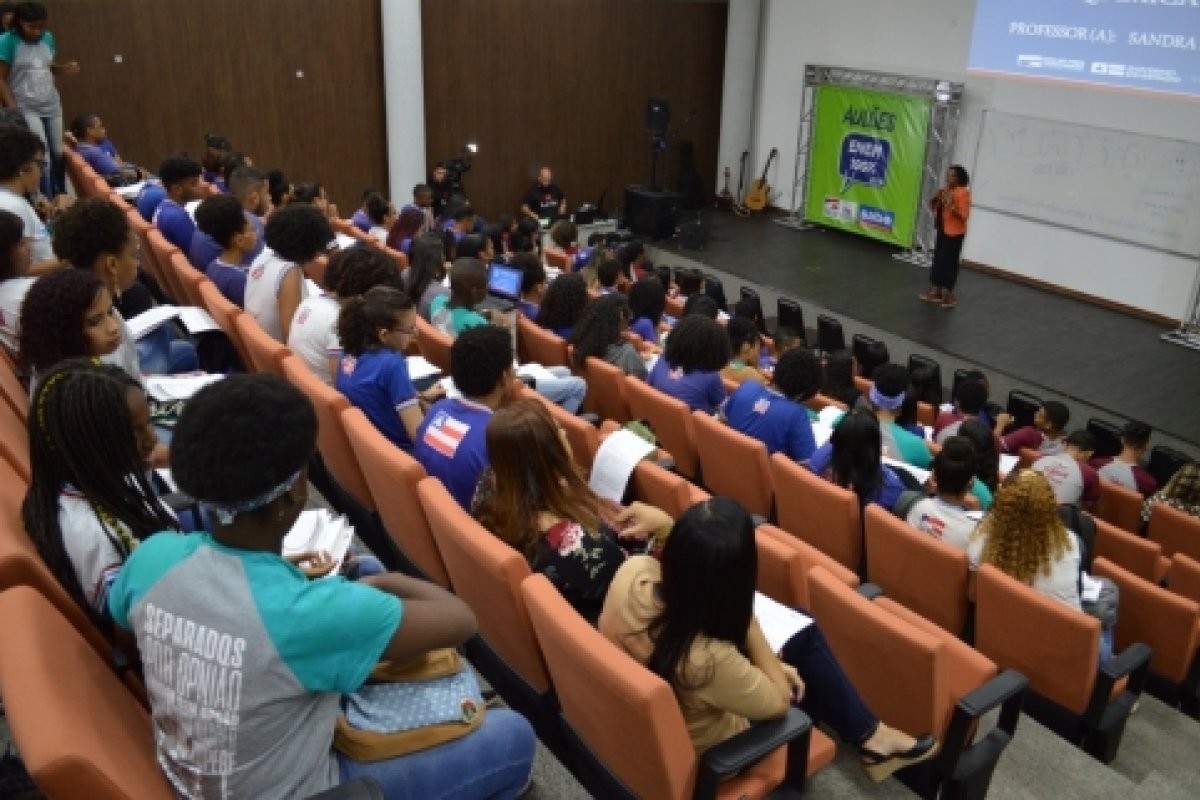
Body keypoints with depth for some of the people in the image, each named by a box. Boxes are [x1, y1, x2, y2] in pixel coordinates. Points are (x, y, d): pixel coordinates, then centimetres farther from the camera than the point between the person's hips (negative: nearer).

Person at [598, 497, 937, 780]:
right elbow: (780, 701, -21)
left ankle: (864, 732, 35)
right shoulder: (709, 661, -43)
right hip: (702, 752, -5)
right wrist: (746, 622, -26)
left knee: (807, 638, 14)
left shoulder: (632, 572, -28)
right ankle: (871, 737, 34)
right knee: (808, 640, 12)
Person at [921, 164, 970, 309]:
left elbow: (964, 215, -18)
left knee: (949, 262, -6)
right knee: (938, 260, 12)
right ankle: (936, 291, 20)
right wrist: (936, 200, -4)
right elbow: (933, 206, 16)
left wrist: (952, 206, -31)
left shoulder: (963, 193, -14)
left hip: (954, 232, -8)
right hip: (942, 230, 8)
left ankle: (948, 294, 1)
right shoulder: (944, 190, 10)